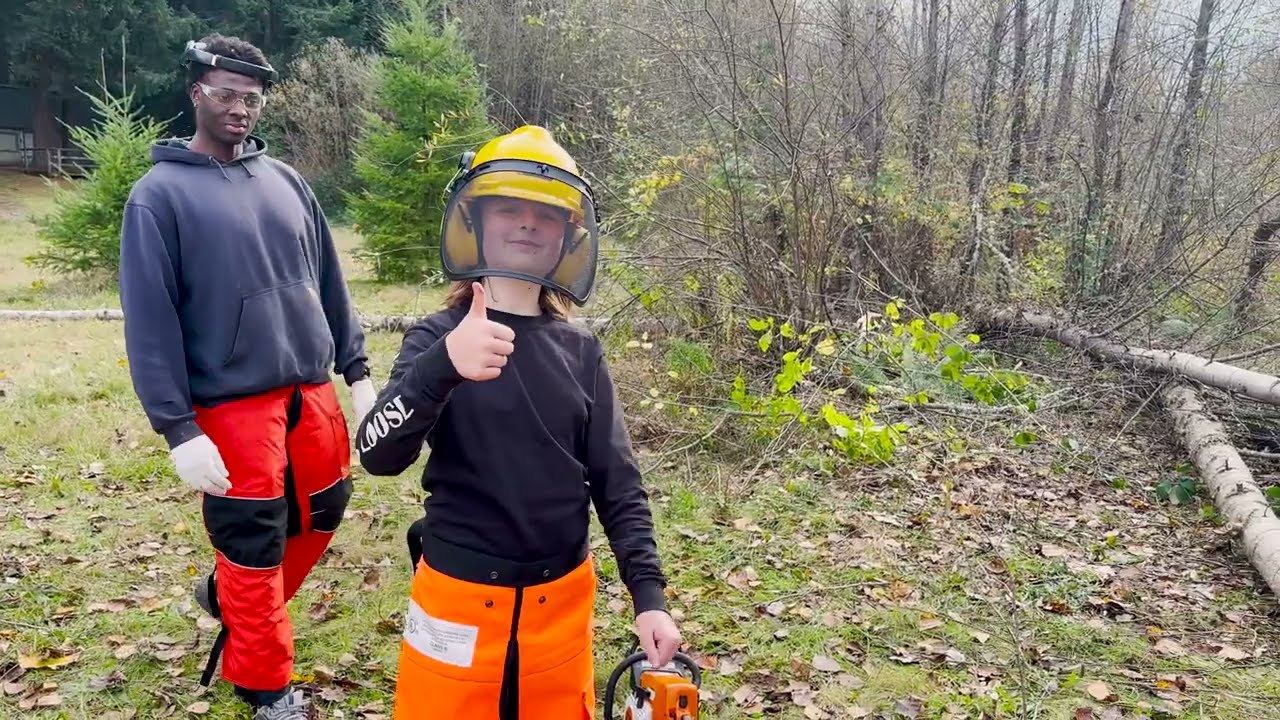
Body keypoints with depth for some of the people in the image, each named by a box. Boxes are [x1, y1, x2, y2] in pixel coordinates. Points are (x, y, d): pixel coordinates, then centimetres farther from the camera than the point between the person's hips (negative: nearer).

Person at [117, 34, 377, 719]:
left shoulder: (285, 181, 10)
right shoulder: (160, 194, -5)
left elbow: (328, 284, 14)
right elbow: (149, 321, -10)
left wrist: (357, 370, 10)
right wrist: (179, 430, -14)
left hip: (312, 393, 6)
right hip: (233, 407, -5)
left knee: (321, 516, 18)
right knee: (255, 549, 5)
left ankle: (230, 595, 45)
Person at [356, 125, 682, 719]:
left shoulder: (580, 351, 1)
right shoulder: (439, 336, -7)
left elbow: (618, 483, 3)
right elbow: (379, 456, -22)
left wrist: (649, 592, -6)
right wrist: (442, 367, -39)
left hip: (562, 602, 3)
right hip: (460, 598, -3)